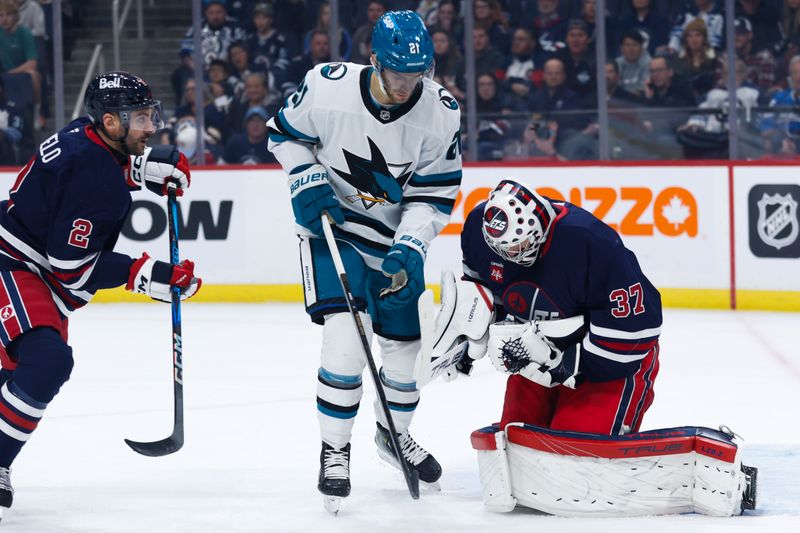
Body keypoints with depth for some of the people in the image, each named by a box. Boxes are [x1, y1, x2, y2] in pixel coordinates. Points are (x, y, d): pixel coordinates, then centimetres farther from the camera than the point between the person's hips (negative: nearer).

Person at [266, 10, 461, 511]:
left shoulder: (441, 112, -18)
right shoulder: (328, 87, -23)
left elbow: (435, 195, -11)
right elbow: (285, 133, -2)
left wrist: (409, 249, -24)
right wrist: (308, 182, -16)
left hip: (398, 238, 3)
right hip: (333, 225, -3)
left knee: (405, 343, 11)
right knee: (346, 332, -20)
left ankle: (394, 434, 41)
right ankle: (335, 450, -5)